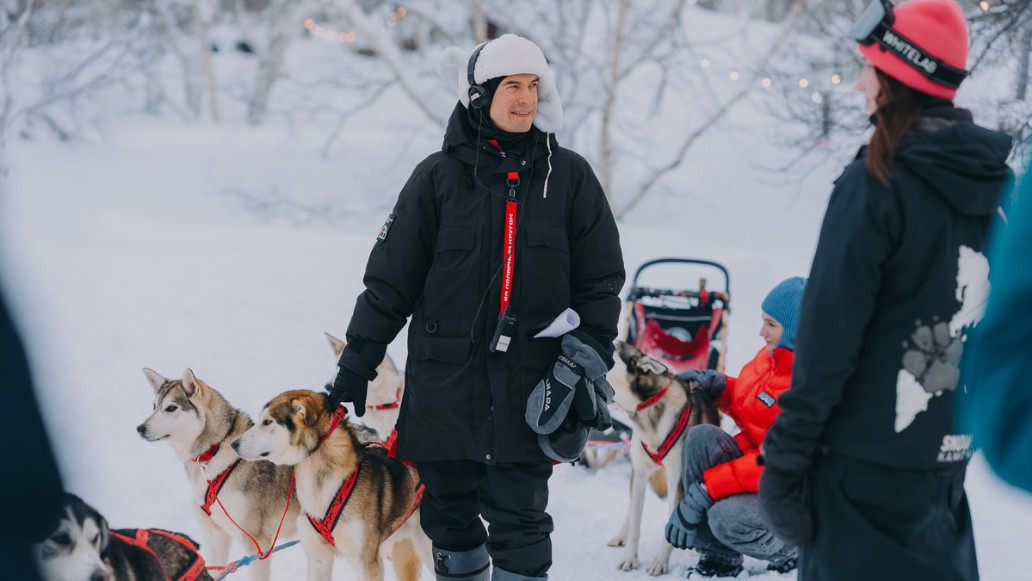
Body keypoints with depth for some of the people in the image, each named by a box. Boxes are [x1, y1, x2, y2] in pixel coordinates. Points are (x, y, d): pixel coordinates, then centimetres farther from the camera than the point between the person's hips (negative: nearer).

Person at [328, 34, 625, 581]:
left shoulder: (569, 176, 3)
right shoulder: (439, 176, 1)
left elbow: (600, 279, 9)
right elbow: (390, 278, 4)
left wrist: (590, 347, -3)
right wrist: (356, 361, 4)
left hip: (528, 387, -1)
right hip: (443, 381, 1)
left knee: (518, 521, -2)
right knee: (449, 513, 10)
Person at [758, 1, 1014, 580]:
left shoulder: (877, 185, -15)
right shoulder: (999, 186, 5)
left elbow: (830, 332, -16)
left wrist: (787, 455, -12)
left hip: (867, 451, -7)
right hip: (951, 449, 7)